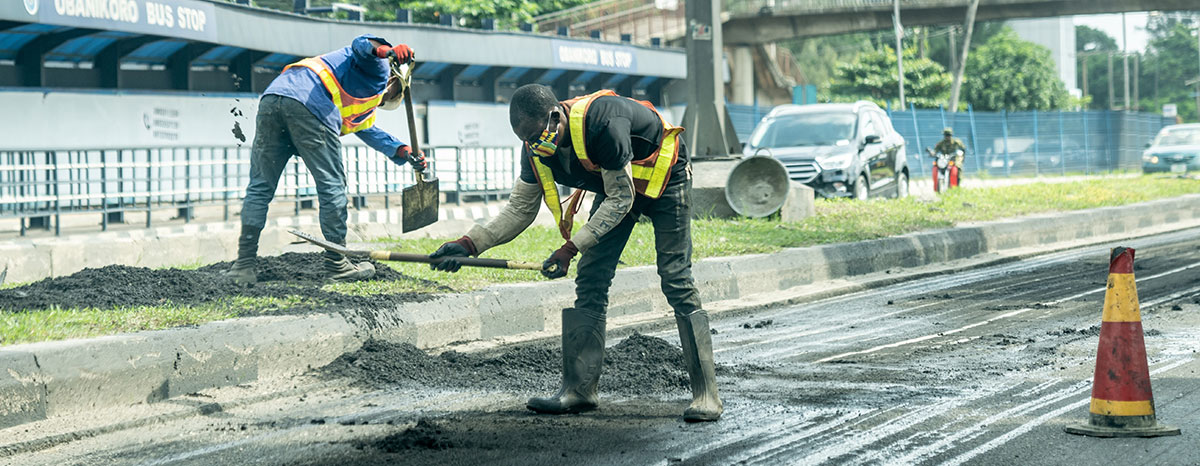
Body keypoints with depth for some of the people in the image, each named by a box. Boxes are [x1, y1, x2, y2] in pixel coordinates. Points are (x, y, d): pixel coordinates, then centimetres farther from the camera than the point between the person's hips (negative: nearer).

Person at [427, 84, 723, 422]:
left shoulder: (602, 122, -39)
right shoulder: (537, 147, -16)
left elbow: (621, 200, -30)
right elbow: (520, 209, -6)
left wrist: (570, 248, -33)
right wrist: (469, 244, -19)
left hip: (662, 178, -7)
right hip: (615, 185, 7)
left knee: (676, 281, -13)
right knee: (590, 281, -1)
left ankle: (706, 394, -11)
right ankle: (579, 389, 2)